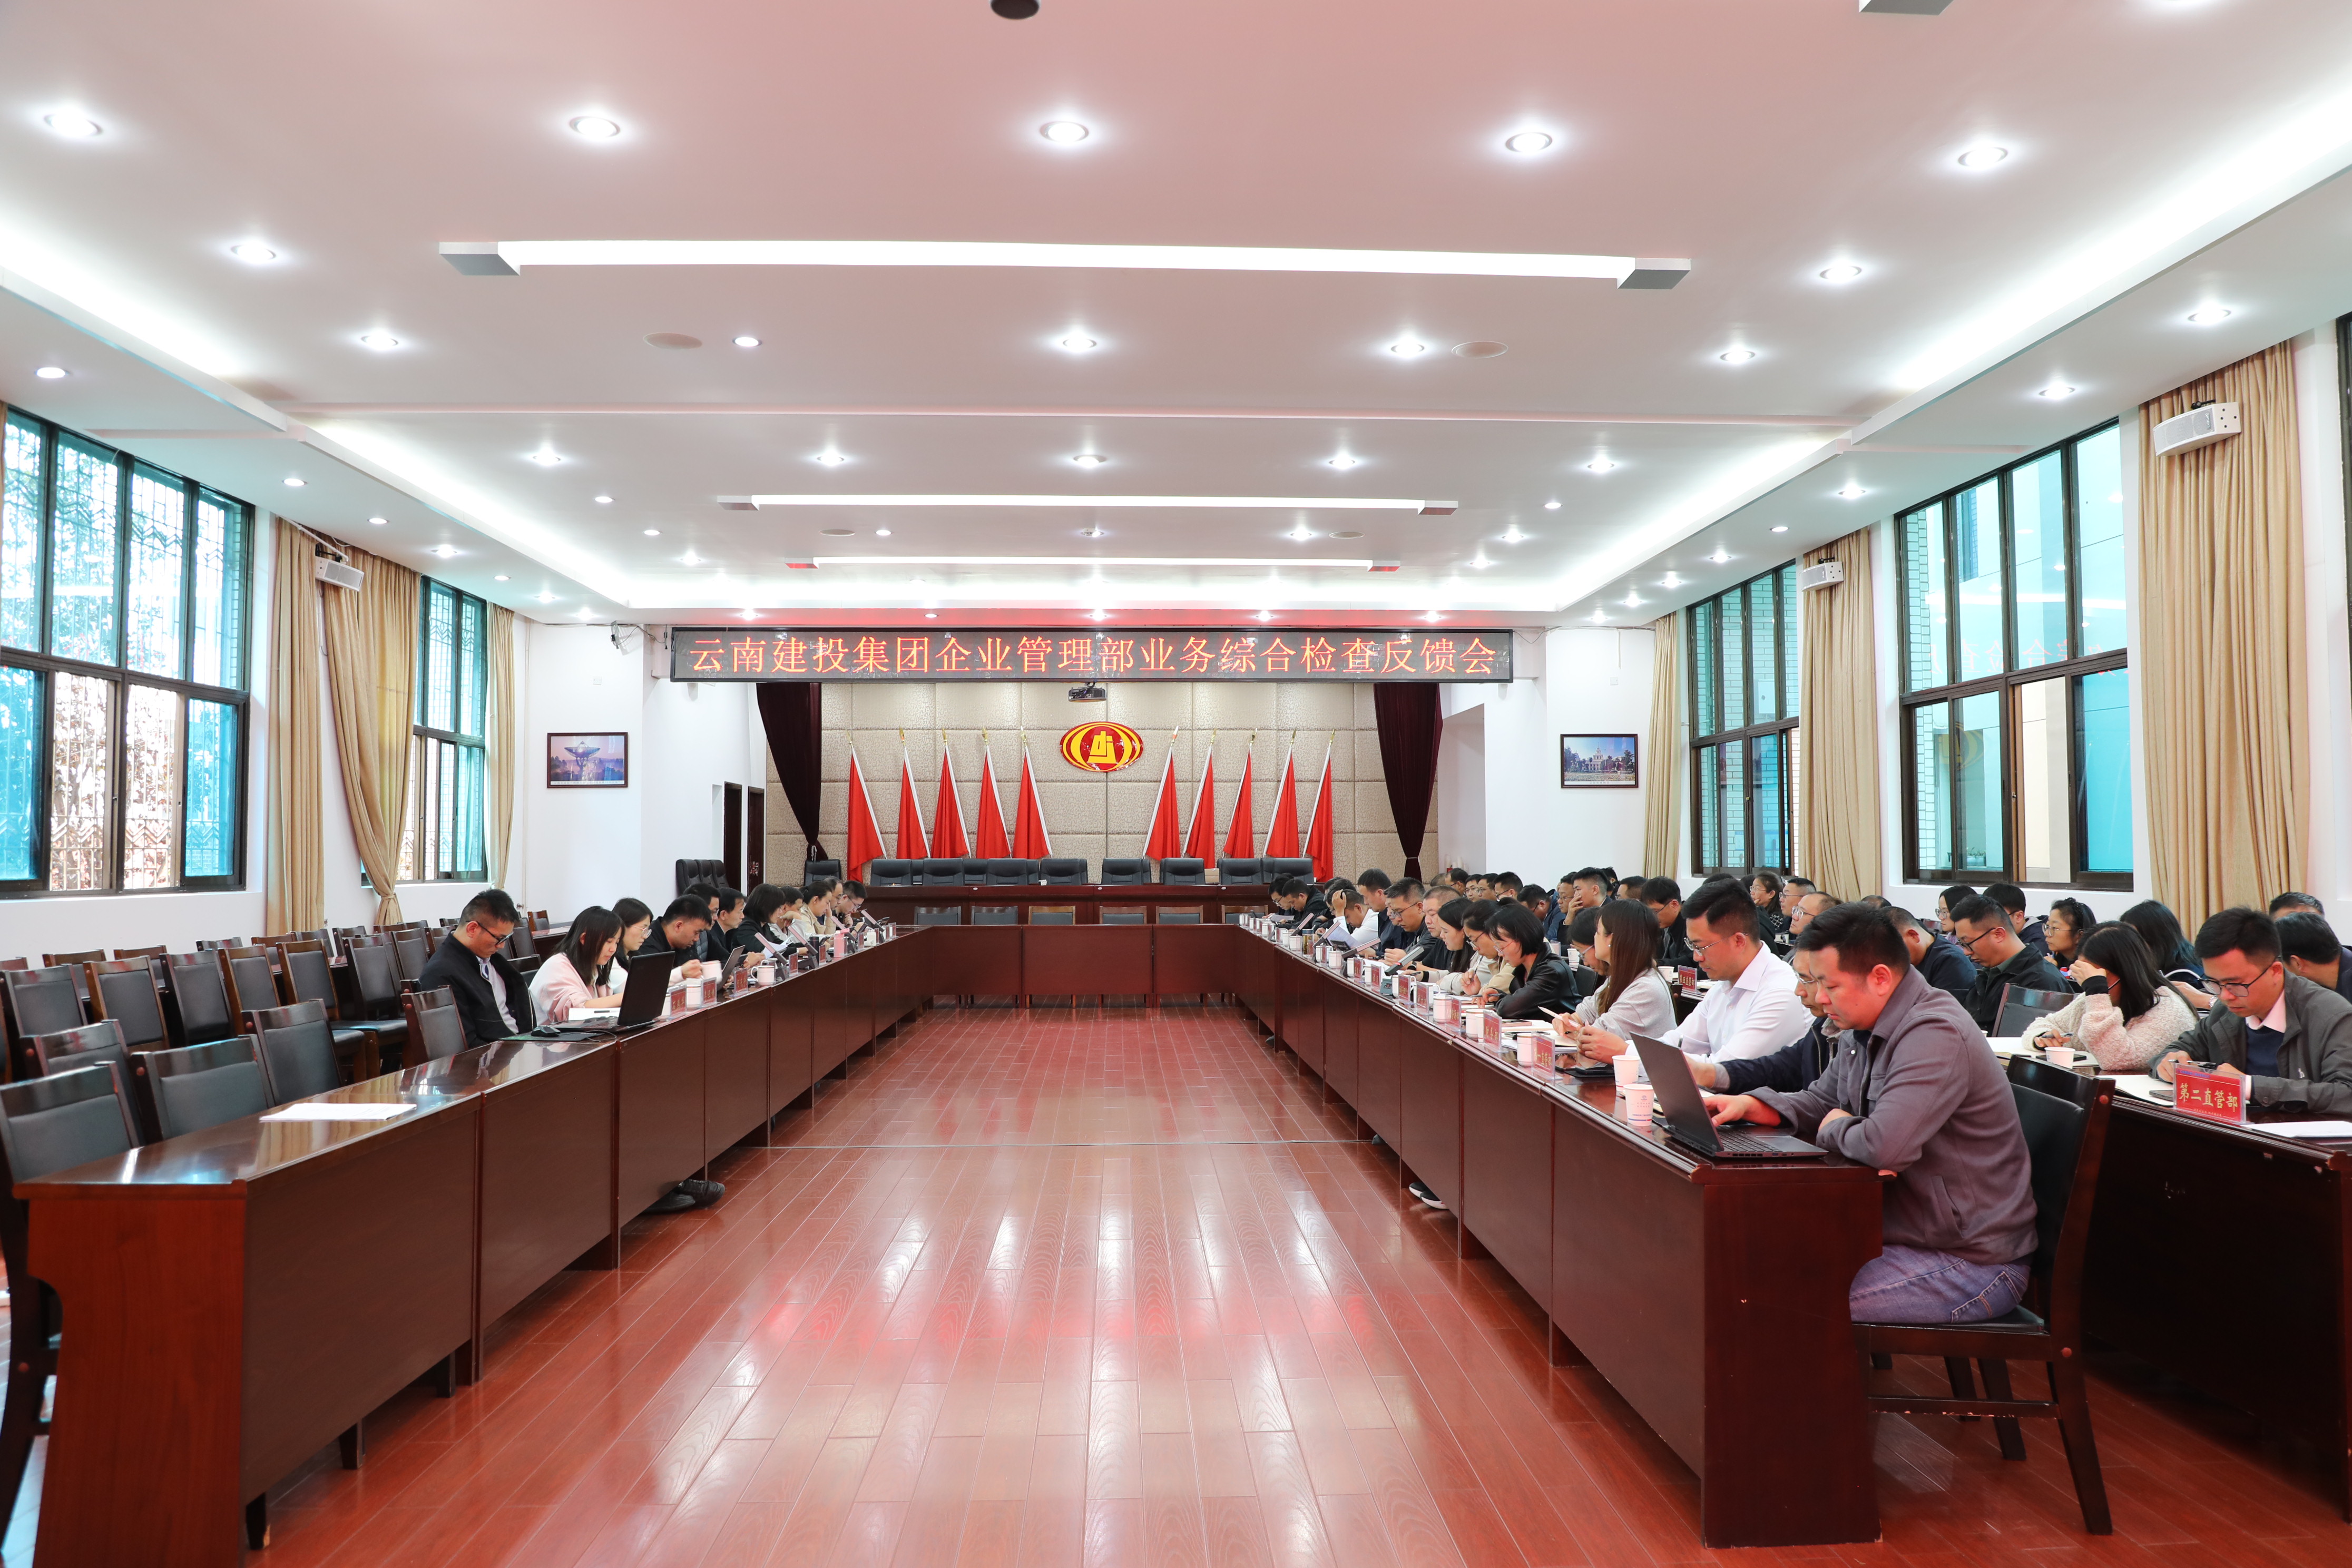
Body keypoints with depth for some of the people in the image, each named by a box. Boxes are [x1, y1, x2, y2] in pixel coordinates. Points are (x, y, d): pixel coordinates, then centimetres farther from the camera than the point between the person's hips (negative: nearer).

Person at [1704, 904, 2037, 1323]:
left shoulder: (1934, 1037, -25)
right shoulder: (1862, 1031, 8)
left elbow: (1885, 1146, -36)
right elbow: (1821, 1099, 20)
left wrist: (1834, 1129, -13)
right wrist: (1751, 1105, 0)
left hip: (1973, 1262, -10)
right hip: (1905, 1233, 10)